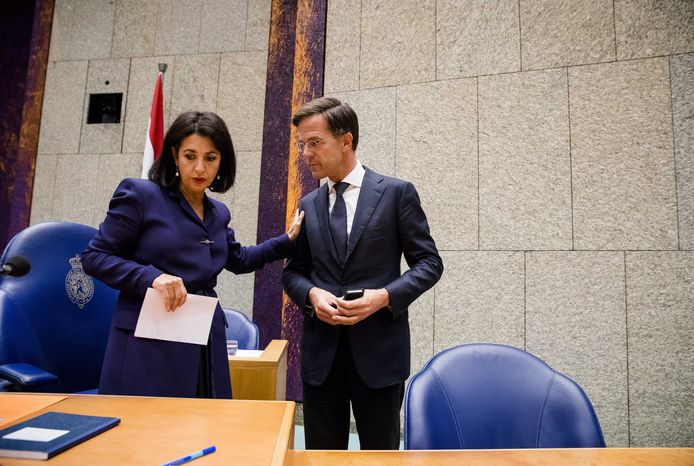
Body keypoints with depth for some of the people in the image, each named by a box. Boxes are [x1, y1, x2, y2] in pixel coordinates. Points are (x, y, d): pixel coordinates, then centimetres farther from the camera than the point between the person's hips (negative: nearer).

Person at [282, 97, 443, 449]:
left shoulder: (397, 193, -3)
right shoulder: (308, 205, 10)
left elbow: (429, 262, -2)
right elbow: (292, 271, 13)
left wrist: (384, 296, -18)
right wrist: (312, 294, -9)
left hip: (378, 350, -3)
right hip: (320, 353, 4)